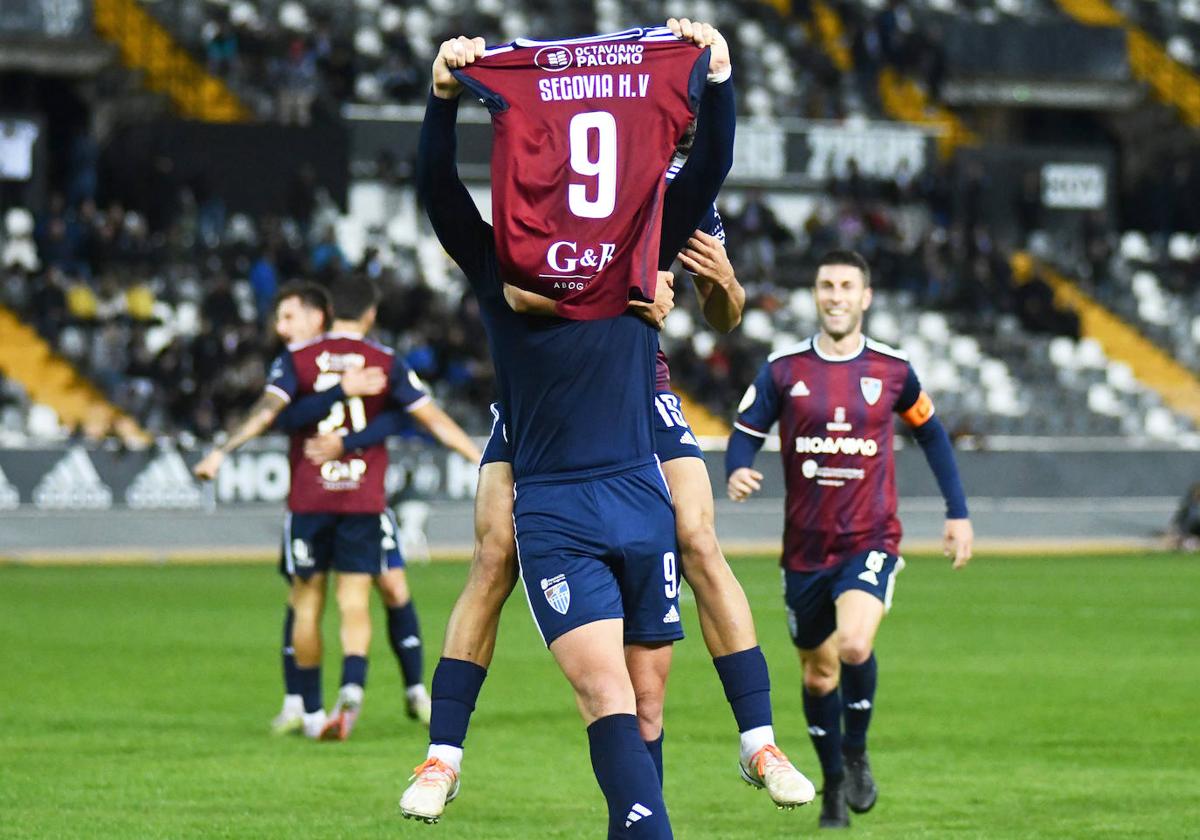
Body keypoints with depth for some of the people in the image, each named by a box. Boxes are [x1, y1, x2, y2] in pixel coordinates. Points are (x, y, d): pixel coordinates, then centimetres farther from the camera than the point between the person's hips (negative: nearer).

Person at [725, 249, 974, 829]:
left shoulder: (892, 369, -1)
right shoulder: (783, 369, -2)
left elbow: (930, 434, 14)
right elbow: (744, 434, 1)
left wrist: (958, 513, 11)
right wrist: (737, 472, -23)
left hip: (870, 541, -2)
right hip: (806, 547, 2)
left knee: (855, 646, -26)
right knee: (818, 673, 11)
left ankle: (856, 753, -1)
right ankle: (834, 784, 33)